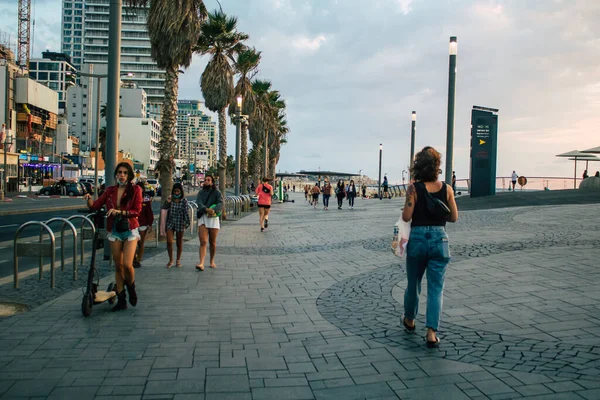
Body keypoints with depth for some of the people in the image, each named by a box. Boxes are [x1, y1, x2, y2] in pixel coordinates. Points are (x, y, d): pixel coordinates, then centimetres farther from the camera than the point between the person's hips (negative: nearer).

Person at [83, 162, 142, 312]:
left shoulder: (135, 190, -3)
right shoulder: (110, 190, 7)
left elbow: (137, 210, -11)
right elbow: (96, 205, 3)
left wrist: (120, 212, -23)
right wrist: (89, 199, -18)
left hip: (130, 230, -3)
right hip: (115, 231, 3)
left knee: (127, 264, -14)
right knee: (118, 266, 7)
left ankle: (131, 287, 17)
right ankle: (121, 300, 16)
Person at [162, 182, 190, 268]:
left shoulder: (184, 200, -3)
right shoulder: (170, 198, 3)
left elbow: (186, 212, -3)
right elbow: (164, 208, 1)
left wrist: (186, 223, -7)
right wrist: (167, 202, -16)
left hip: (180, 224, -1)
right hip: (170, 223, 2)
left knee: (179, 243, 9)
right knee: (169, 242, -7)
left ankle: (178, 260, 24)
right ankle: (170, 260, 8)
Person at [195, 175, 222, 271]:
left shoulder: (217, 192, 3)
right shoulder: (201, 193, 10)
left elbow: (220, 203, -12)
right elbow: (199, 203, -7)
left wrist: (214, 210, -31)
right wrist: (206, 209, -26)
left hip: (213, 218, -1)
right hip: (202, 217, 1)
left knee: (212, 242, 8)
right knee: (203, 242, -10)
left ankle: (212, 261, 26)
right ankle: (201, 263, -16)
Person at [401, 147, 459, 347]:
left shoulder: (414, 188, -8)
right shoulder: (446, 189, -1)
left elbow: (406, 217, -12)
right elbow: (454, 217, 4)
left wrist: (406, 207, 8)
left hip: (417, 238, -1)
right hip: (439, 239, 1)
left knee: (413, 283, 18)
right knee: (436, 287, 5)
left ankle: (409, 320, 38)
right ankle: (431, 331, -4)